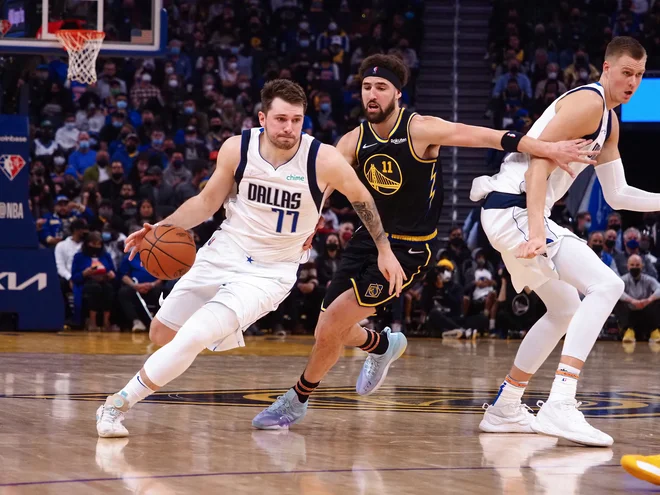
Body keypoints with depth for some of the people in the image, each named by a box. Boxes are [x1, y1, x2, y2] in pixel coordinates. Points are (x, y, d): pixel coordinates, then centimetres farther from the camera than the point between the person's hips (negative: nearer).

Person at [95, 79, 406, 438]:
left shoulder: (324, 160, -20)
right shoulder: (237, 149, -12)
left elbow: (362, 199, 0)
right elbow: (208, 202, 3)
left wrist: (384, 250, 6)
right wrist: (161, 228, -10)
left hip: (270, 271, -4)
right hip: (223, 253, 4)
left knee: (192, 339, -20)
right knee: (161, 334, 11)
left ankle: (118, 404, -4)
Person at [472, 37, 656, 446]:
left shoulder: (609, 121, 19)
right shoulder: (588, 103, -12)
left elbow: (617, 195, 24)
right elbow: (539, 161, -22)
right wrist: (536, 231, -32)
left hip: (518, 213, 11)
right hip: (515, 209, -11)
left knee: (566, 309, 24)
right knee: (606, 286, -20)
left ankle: (504, 409, 27)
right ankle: (559, 405, -30)